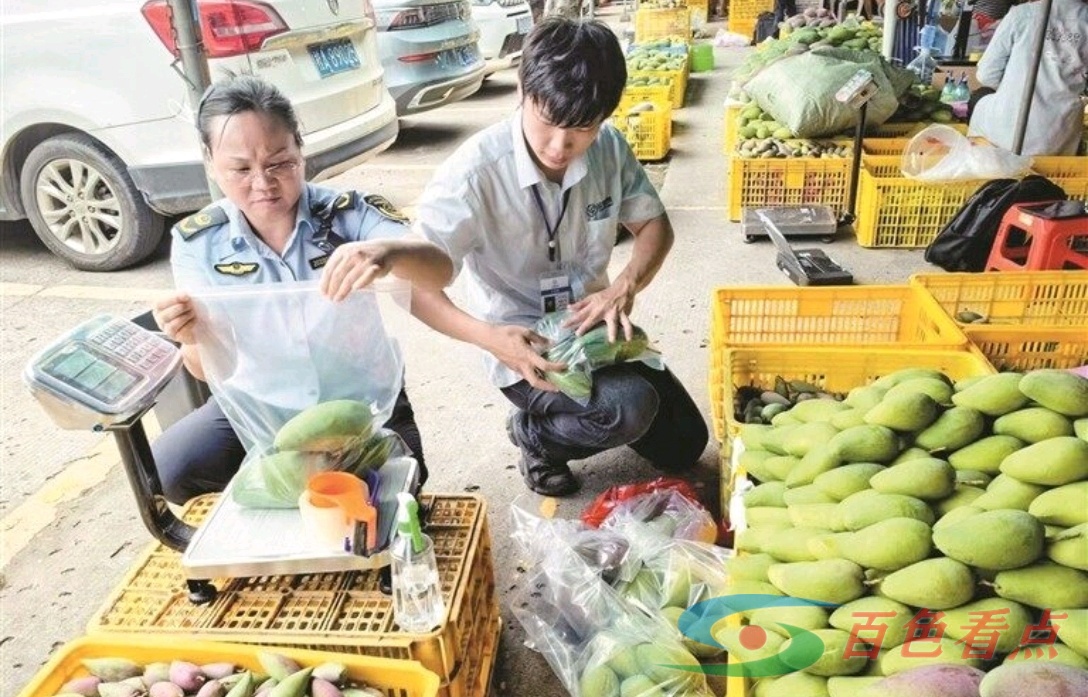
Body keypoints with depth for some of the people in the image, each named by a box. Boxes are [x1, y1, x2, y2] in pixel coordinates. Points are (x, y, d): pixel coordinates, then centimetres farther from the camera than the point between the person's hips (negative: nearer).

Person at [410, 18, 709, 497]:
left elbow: (654, 225, 2)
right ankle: (533, 432, 1)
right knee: (631, 409, -30)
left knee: (683, 446, 8)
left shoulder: (608, 148, -10)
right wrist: (489, 337, -39)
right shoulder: (475, 173, -26)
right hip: (522, 346, -5)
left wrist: (624, 288, -18)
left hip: (594, 324, 6)